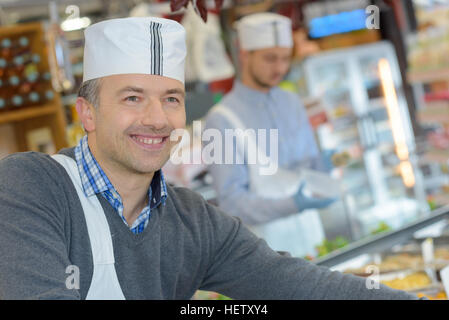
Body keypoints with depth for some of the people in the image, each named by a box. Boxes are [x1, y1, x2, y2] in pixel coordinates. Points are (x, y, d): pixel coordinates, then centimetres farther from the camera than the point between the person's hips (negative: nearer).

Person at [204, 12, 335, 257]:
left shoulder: (292, 104, 8)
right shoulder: (222, 120, -11)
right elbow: (232, 203, -15)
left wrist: (315, 166, -9)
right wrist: (293, 204, -28)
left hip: (307, 240, 5)